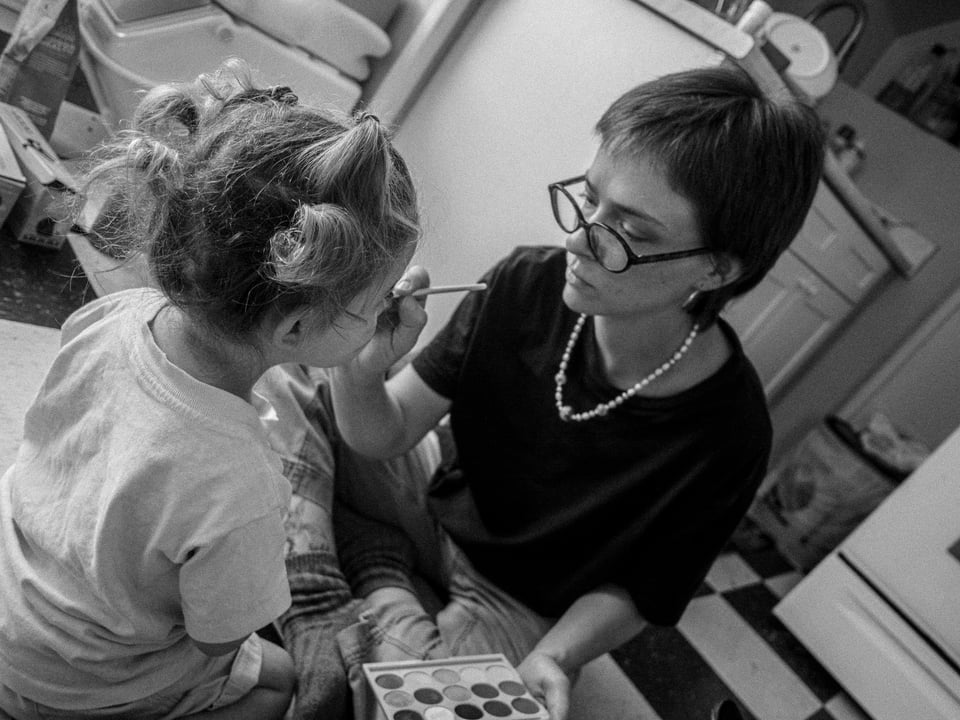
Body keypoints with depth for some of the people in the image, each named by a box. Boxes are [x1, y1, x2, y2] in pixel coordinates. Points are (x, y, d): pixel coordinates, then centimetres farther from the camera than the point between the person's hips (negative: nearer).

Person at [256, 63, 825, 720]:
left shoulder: (724, 436, -27)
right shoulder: (527, 284, -21)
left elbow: (631, 592, -11)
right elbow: (385, 435, -14)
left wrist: (554, 659, -29)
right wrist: (360, 368, -35)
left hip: (510, 608, -3)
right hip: (434, 497, 4)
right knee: (284, 377, -10)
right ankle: (383, 597, -7)